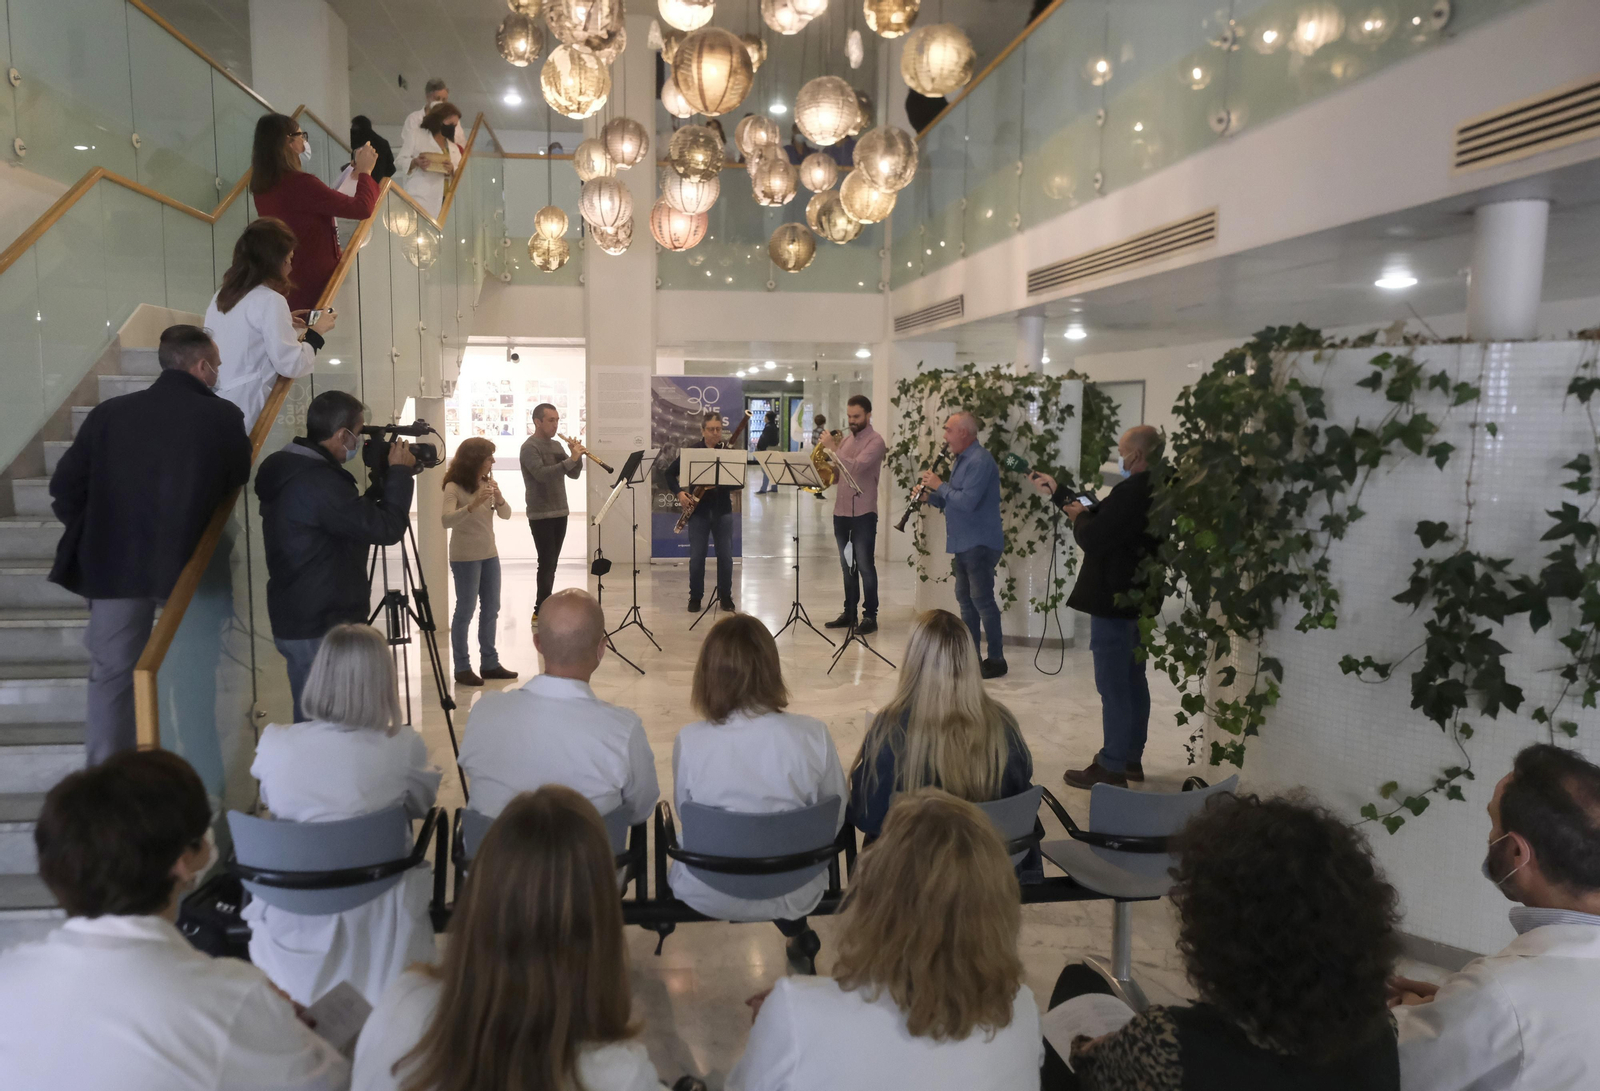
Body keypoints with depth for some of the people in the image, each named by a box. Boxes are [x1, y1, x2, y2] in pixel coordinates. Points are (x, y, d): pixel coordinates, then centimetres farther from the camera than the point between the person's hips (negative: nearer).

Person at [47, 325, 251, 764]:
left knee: (111, 674, 13)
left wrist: (95, 537, 13)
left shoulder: (109, 412, -1)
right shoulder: (224, 416, -8)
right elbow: (238, 480, 4)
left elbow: (65, 487, -1)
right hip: (192, 562, -2)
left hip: (116, 562, 2)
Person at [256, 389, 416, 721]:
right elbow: (385, 529, -19)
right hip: (320, 629, -10)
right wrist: (399, 473, -7)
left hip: (303, 621, 10)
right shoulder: (318, 482, -22)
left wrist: (385, 479, 13)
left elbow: (356, 520, 19)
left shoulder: (294, 472, 9)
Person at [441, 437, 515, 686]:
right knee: (465, 611, -2)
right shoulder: (454, 487, -14)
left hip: (489, 554, 7)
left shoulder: (486, 483, 6)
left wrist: (498, 496, -17)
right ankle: (462, 668, 6)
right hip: (465, 557, -7)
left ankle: (490, 663, 19)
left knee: (491, 609, 10)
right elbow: (447, 521, -28)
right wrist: (473, 504, -41)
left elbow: (506, 515, 3)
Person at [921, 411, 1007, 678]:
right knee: (965, 599, 14)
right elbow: (950, 502, 19)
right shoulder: (960, 460, 15)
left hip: (980, 544, -10)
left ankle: (996, 659, 1)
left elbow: (967, 501, -26)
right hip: (962, 543, 10)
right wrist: (930, 494, 1)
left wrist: (940, 485, -14)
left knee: (982, 600, -6)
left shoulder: (980, 461, -16)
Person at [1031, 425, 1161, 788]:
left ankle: (1111, 768, 2)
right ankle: (1131, 758, 27)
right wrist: (1058, 492, 19)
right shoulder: (1154, 491, 9)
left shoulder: (1130, 492, -24)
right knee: (1133, 681, 17)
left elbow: (1092, 538, -25)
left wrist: (1078, 517, -4)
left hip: (1113, 601, -10)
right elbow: (1104, 516, 16)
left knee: (1113, 686, -4)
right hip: (1137, 598, 10)